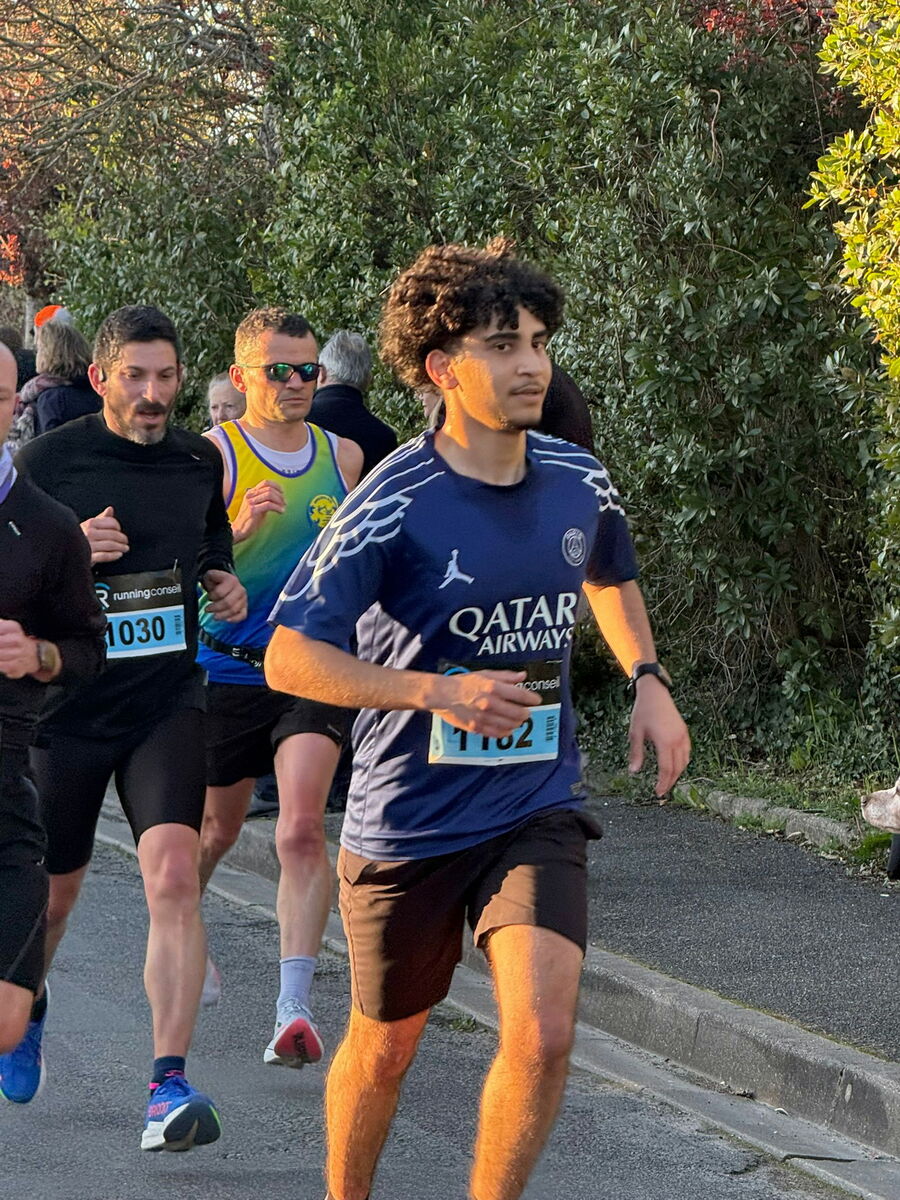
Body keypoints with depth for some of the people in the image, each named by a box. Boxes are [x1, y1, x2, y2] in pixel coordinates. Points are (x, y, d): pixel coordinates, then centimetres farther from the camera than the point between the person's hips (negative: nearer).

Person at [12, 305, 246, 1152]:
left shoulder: (199, 460, 6)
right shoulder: (46, 460, -7)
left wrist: (222, 583, 2)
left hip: (167, 702, 1)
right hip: (68, 705, -1)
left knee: (173, 880, -18)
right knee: (51, 894, 12)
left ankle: (167, 1086, -21)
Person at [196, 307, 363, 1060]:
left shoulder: (344, 457, 6)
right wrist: (236, 531, -33)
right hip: (228, 667, -1)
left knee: (302, 831, -17)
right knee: (216, 828, 16)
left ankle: (295, 1006, -24)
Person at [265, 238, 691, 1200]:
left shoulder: (577, 482, 0)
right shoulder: (394, 506, -17)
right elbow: (289, 659, -17)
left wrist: (646, 679, 7)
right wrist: (438, 692, -26)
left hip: (537, 810, 3)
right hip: (407, 821, -3)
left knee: (542, 1037, -17)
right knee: (385, 1047, 14)